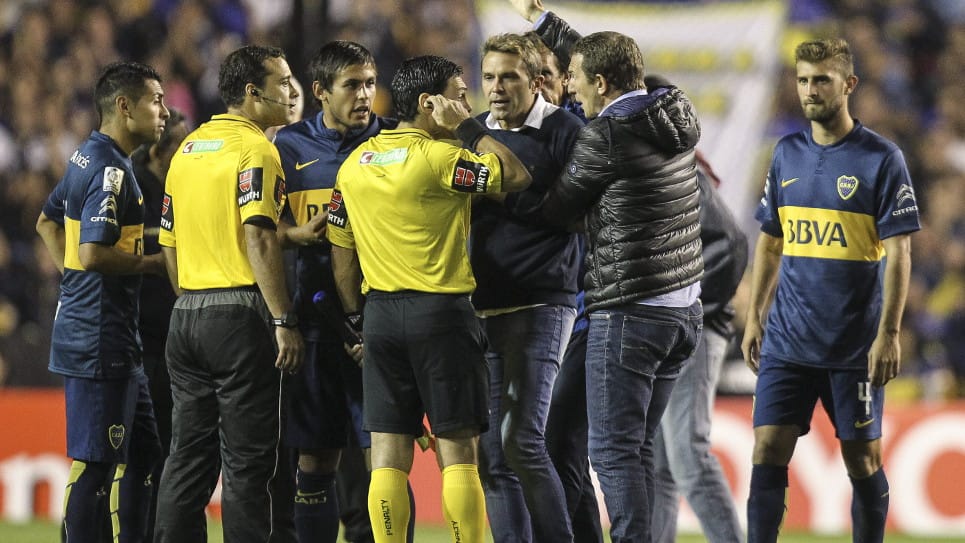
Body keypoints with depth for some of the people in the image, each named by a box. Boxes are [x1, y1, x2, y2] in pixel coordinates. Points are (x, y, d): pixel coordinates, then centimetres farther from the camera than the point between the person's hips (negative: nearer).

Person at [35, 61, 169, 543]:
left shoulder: (87, 158, 14)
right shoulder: (111, 170, -17)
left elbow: (47, 222, 28)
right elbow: (93, 253, -25)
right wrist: (152, 263, -12)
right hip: (101, 339, -11)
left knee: (142, 453, 16)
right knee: (93, 464, -8)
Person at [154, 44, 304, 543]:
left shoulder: (188, 147, 15)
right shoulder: (254, 149, -10)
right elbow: (258, 238, -20)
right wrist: (284, 321, -21)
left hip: (186, 314, 8)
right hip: (240, 315, -8)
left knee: (188, 456, 11)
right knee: (247, 462, -4)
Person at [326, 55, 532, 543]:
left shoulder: (355, 163, 9)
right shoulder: (438, 157, -12)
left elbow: (340, 253, 11)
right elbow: (516, 175, -14)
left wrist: (356, 320, 18)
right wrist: (466, 126, -6)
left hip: (379, 314, 6)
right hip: (441, 311, -6)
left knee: (388, 455, 5)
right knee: (457, 452, -1)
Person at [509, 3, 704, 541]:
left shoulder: (605, 135, -14)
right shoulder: (674, 114, 8)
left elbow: (559, 207, -2)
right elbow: (605, 65, 24)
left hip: (629, 314, -8)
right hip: (685, 309, 8)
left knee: (614, 451, -4)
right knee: (639, 447, 13)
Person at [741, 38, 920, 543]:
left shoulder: (881, 159, -6)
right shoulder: (787, 154, 9)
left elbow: (898, 253, -8)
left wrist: (889, 333, -15)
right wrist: (754, 319, 11)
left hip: (855, 346, -4)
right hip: (787, 343, 4)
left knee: (862, 459, 4)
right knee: (768, 451, -4)